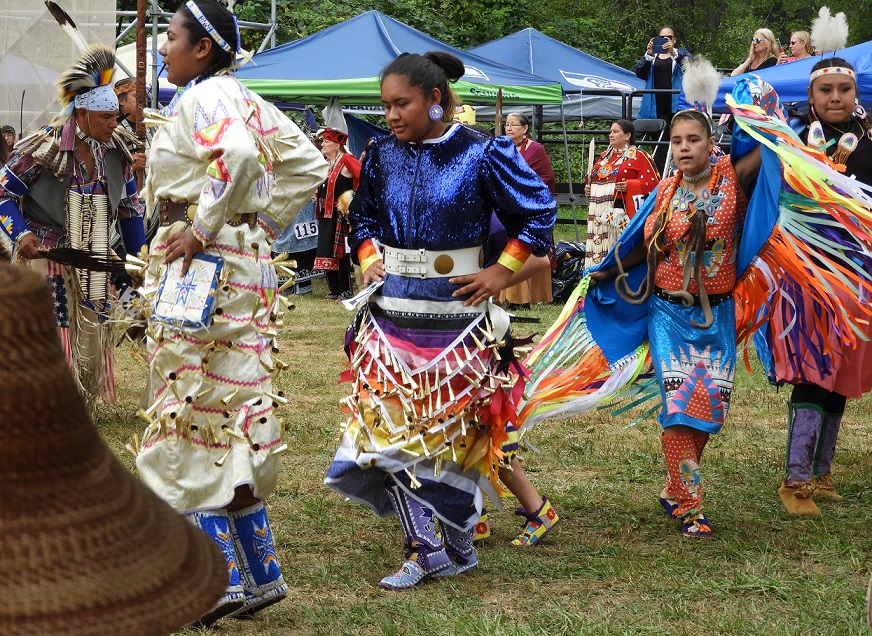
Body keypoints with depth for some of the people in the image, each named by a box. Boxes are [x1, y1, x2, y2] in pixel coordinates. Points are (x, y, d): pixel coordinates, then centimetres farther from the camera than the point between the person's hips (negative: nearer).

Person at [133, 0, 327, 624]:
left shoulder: (203, 97, -12)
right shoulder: (243, 98, 15)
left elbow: (237, 154, -32)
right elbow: (307, 163, 18)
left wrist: (203, 226, -23)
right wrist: (264, 222, 13)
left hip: (203, 263, -9)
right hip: (244, 262, 9)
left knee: (192, 415, -3)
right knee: (230, 417, 13)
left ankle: (222, 579, -1)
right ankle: (258, 571, 16)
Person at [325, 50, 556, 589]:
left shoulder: (482, 154, -9)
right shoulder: (383, 155, 4)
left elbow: (539, 212, -2)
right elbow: (363, 216, 21)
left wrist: (502, 272, -6)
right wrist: (369, 258, 4)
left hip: (456, 310, -4)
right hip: (392, 309, 4)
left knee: (453, 427, 4)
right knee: (391, 423, -3)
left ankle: (458, 543, 20)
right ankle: (426, 550, 4)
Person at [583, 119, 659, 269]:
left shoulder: (638, 156, 0)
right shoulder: (605, 156, 21)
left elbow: (652, 182, -6)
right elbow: (592, 178, 31)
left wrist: (629, 185, -18)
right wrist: (588, 188, 10)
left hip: (620, 213, -7)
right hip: (599, 214, 7)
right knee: (599, 250, 3)